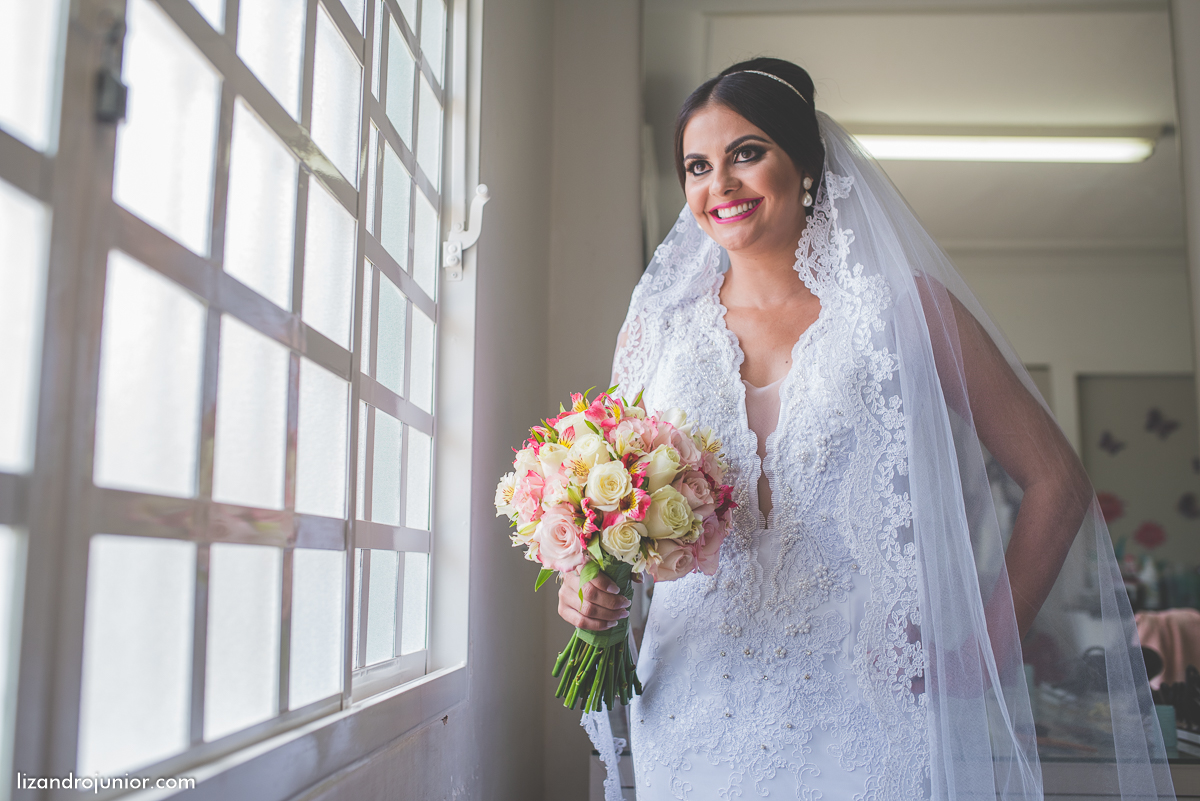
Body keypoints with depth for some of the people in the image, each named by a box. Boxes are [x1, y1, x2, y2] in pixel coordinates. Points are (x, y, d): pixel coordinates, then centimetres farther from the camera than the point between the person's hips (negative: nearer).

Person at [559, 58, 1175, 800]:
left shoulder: (902, 310, -2)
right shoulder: (657, 329, 5)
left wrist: (984, 653, -6)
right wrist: (589, 583, -8)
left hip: (869, 716, -2)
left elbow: (1056, 480, 1)